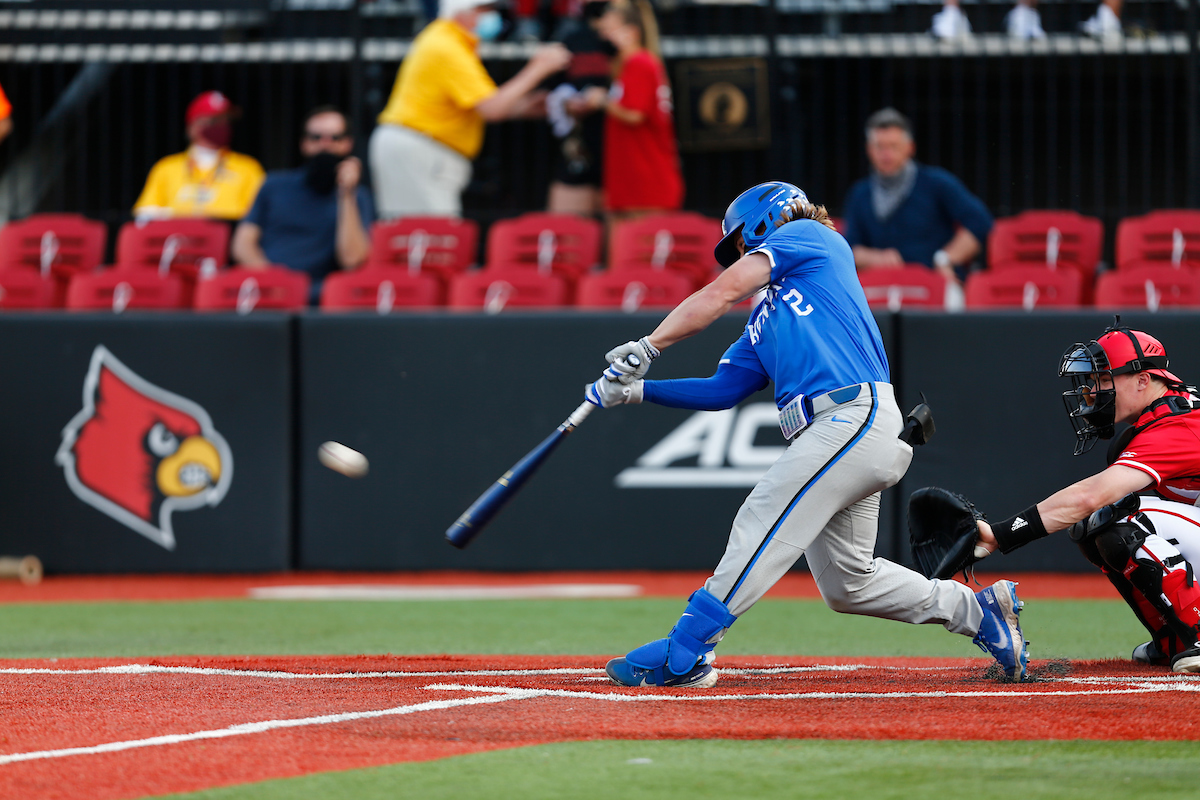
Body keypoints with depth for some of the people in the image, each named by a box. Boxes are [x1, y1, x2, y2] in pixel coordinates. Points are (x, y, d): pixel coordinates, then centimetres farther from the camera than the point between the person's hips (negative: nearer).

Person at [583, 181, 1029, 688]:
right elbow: (722, 390, 23)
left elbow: (723, 292, -1)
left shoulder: (809, 236, 10)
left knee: (762, 525, -17)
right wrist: (638, 390, 13)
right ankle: (976, 610, 23)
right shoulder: (765, 321, 32)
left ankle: (685, 653, -23)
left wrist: (648, 346, -4)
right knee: (846, 584, 11)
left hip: (856, 415, -9)